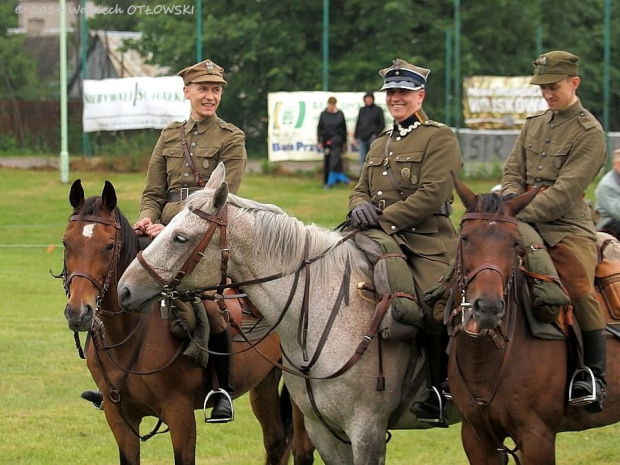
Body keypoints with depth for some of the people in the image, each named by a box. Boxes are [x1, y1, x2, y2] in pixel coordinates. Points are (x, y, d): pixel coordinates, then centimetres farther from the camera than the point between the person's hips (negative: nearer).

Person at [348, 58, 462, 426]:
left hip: (427, 242, -7)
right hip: (383, 241, 7)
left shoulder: (440, 138, 0)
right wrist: (360, 207, -4)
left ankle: (438, 394, -13)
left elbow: (433, 193, -11)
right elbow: (361, 190, 23)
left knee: (433, 311, -25)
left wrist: (383, 218, -15)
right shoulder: (379, 145, 24)